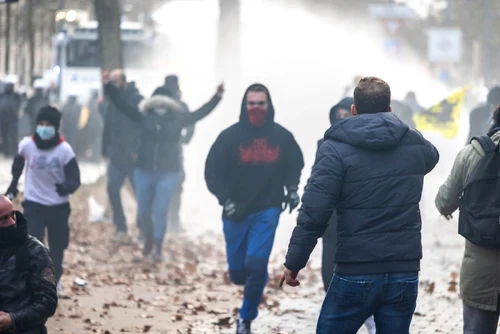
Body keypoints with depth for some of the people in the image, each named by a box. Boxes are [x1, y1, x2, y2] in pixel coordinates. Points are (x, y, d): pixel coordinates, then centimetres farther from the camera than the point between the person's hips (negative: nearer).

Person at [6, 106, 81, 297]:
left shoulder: (64, 150, -19)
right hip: (34, 204, 0)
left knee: (58, 247, 14)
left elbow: (74, 178, -20)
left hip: (59, 207, 0)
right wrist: (13, 185, 22)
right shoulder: (26, 145, -14)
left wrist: (67, 187, -44)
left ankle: (55, 281, 40)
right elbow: (18, 163, 10)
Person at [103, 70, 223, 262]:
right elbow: (121, 104, 1)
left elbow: (200, 113, 0)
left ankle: (158, 248, 4)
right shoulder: (144, 117, 1)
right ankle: (148, 240, 34)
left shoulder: (177, 119, 0)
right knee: (143, 211, 9)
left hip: (168, 173, -2)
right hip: (144, 171, 2)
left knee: (160, 211, -5)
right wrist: (108, 86, -6)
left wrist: (217, 97, -6)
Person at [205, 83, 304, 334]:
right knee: (238, 272, 7)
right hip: (236, 212, 0)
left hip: (267, 211, 0)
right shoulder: (230, 136, -8)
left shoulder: (282, 136, -2)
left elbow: (295, 164, 17)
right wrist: (226, 200, -18)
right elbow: (212, 173, -6)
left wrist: (292, 188, 1)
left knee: (256, 264, -16)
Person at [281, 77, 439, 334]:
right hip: (405, 272, 4)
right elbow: (432, 157, 33)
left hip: (356, 274, -4)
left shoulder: (336, 149, -8)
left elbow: (313, 212, -13)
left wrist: (293, 262, -4)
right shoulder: (416, 145, 6)